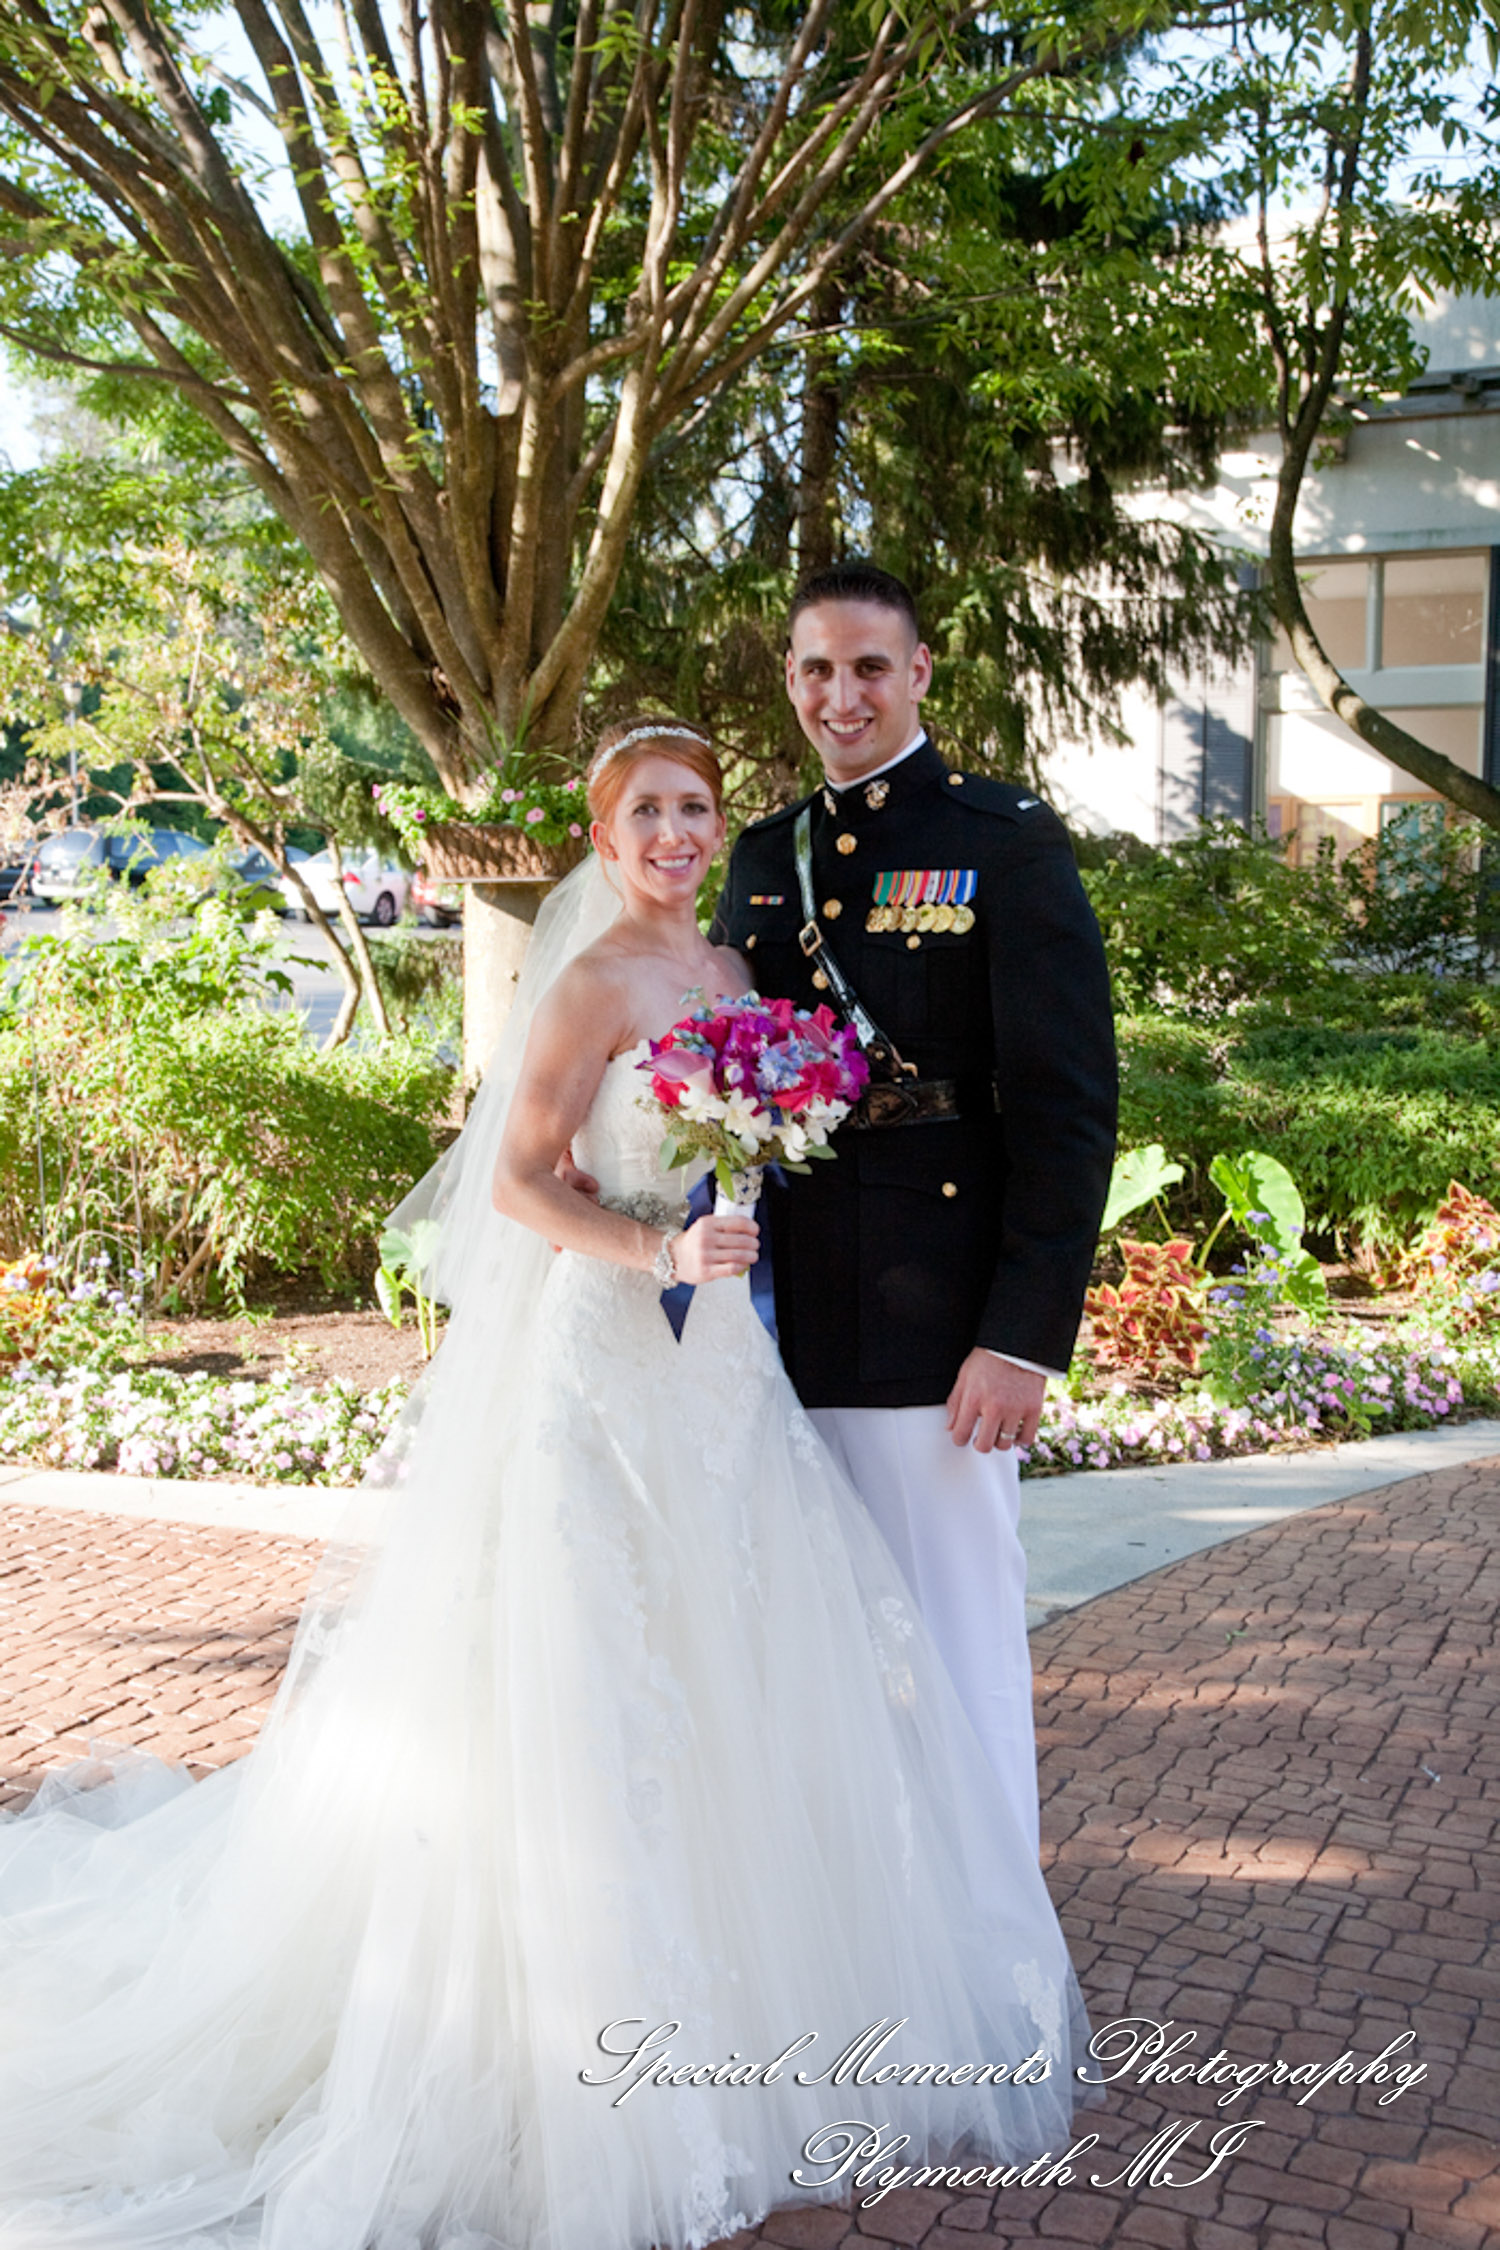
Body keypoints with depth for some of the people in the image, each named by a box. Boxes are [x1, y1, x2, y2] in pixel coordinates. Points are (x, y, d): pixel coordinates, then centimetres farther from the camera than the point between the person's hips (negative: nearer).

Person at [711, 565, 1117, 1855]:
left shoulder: (1007, 844, -4)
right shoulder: (763, 857, 13)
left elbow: (1069, 1110, -9)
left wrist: (1027, 1335, -15)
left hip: (934, 1334, -5)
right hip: (784, 1326, 5)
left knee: (959, 1641, 4)